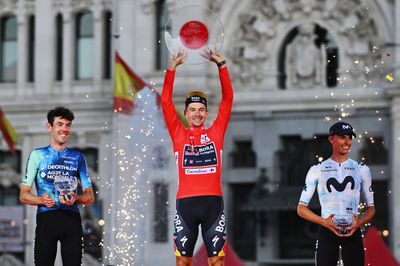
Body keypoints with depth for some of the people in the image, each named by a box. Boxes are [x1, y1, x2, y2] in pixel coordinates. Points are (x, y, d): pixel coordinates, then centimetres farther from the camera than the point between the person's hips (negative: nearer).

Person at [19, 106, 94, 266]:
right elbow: (23, 195, 6)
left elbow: (90, 197, 13)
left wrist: (75, 199, -10)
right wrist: (42, 200, -15)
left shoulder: (77, 157, 17)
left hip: (72, 218, 2)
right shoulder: (37, 155, 11)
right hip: (46, 217, -2)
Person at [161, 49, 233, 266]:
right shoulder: (178, 134, 11)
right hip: (185, 202, 0)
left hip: (213, 202, 0)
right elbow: (166, 102, 6)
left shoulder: (215, 133, 12)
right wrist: (172, 67, 2)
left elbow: (228, 98, 9)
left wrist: (221, 65, 5)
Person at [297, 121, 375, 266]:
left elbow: (370, 207, 13)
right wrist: (323, 222, -14)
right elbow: (301, 208, 4)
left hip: (353, 231, 1)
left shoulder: (361, 170, 9)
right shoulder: (317, 170, 4)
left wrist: (359, 222, -10)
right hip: (327, 230, -1)